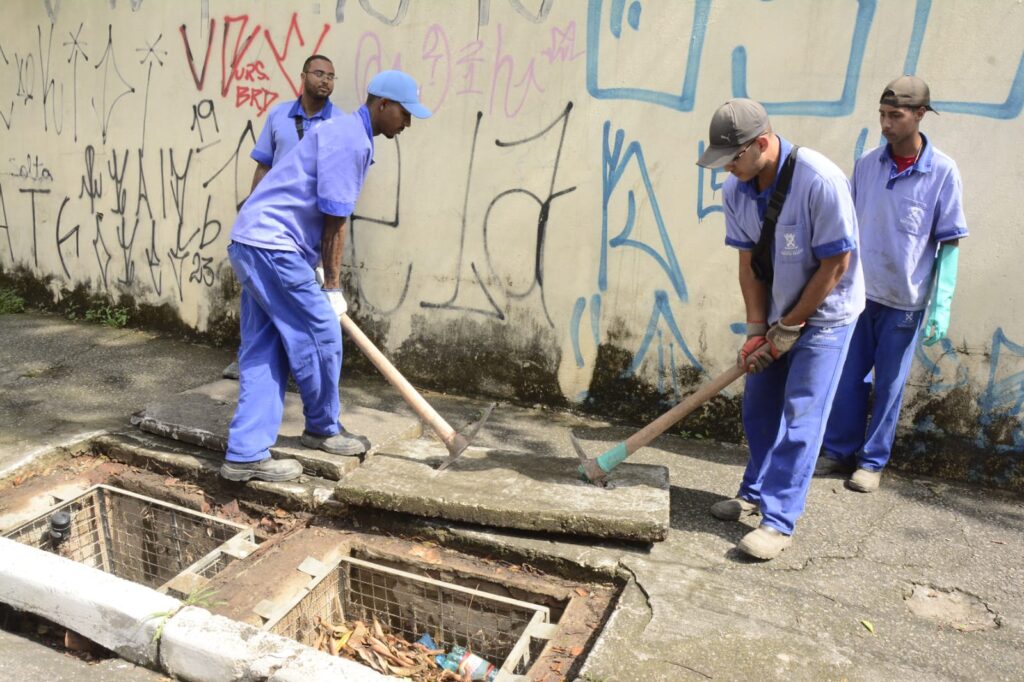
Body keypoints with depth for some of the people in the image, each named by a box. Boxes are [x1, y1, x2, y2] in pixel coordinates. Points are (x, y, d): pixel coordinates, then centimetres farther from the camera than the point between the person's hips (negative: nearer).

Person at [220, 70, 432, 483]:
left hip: (253, 242, 10)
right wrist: (332, 288, -6)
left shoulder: (351, 136, 20)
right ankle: (323, 429, 21)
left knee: (263, 351, 8)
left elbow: (329, 217, 24)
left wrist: (324, 280, 26)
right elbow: (334, 221, -13)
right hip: (273, 246, -10)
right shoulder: (350, 138, -12)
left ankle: (246, 454, 9)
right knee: (320, 337, 1)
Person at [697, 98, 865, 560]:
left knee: (800, 418, -6)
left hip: (824, 314, -6)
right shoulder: (736, 189, -8)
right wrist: (756, 330, -8)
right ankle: (755, 492, 29)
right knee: (758, 408, 11)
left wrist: (789, 329, -16)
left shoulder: (820, 181, -28)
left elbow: (835, 266, -22)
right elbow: (749, 262, -2)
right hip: (778, 314, 6)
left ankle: (779, 521, 1)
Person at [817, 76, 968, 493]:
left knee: (889, 384, 8)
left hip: (905, 301, -3)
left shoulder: (942, 172, -10)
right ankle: (840, 451, 26)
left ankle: (872, 461, 22)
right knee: (849, 378, 10)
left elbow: (950, 243, -7)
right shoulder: (867, 164, 1)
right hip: (859, 292, 3)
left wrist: (941, 306, -12)